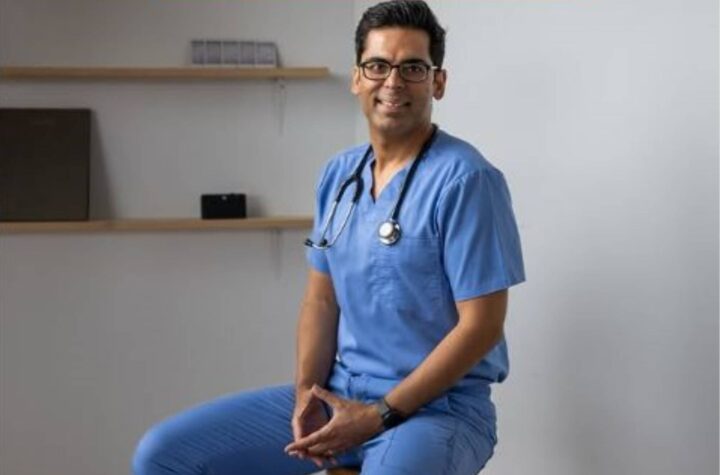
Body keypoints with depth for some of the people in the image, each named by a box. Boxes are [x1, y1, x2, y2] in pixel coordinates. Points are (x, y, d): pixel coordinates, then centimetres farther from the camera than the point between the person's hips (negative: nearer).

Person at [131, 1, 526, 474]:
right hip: (337, 393, 6)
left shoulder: (464, 179, -13)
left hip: (436, 405, -6)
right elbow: (321, 298, 13)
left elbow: (480, 325, -15)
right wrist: (307, 392, -4)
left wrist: (381, 414, -16)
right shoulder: (338, 174, 9)